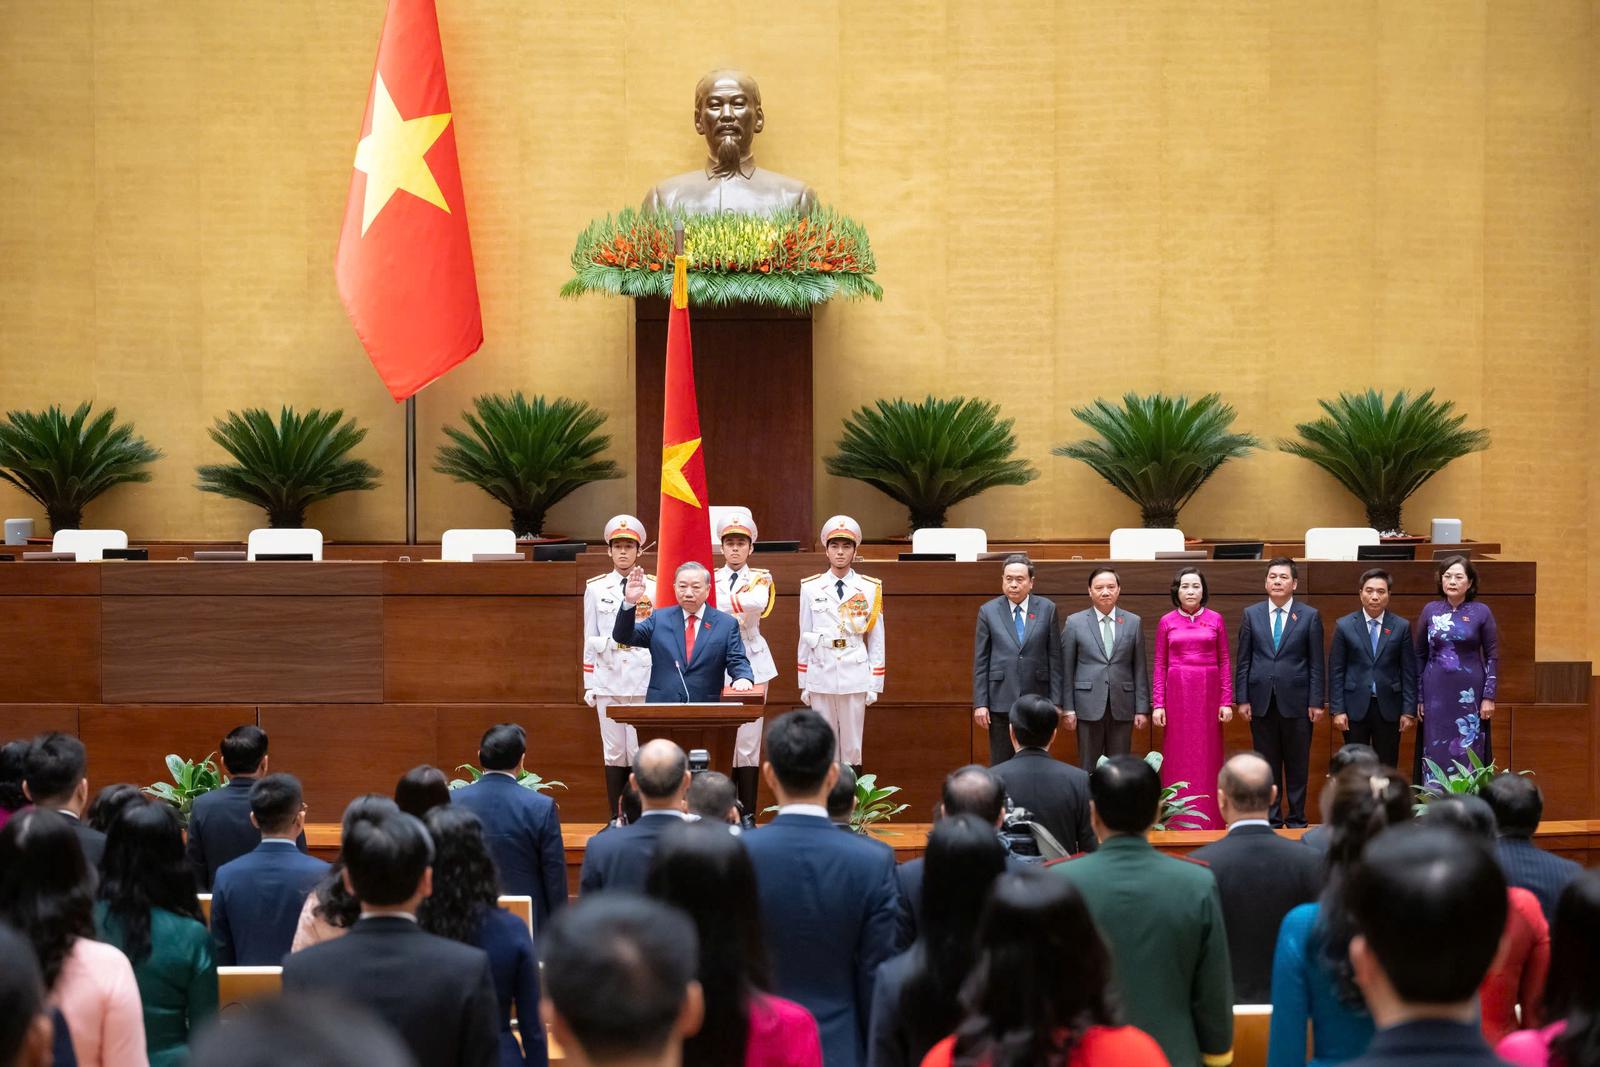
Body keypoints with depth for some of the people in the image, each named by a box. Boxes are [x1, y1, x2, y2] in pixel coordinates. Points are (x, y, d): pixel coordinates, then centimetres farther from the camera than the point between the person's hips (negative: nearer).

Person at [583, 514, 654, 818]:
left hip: (645, 679, -1)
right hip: (608, 679, 2)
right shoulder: (595, 588, 8)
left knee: (641, 752, -5)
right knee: (614, 753, 4)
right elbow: (590, 639, 10)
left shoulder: (653, 587, 3)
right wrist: (589, 684, 6)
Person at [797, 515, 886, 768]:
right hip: (821, 674, 1)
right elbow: (805, 638, 7)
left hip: (855, 675, -1)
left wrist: (875, 685, 1)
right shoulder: (811, 588, 4)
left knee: (852, 744, 2)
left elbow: (876, 639, 4)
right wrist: (803, 684, 7)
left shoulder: (869, 589, 2)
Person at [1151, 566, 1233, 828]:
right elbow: (1159, 666, 5)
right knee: (1177, 758, 0)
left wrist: (1227, 701, -2)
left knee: (1207, 756, 2)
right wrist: (1157, 704, -2)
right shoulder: (1167, 622, 5)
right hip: (1177, 694, 0)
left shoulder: (1215, 620, 5)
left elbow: (1224, 662, 4)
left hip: (1208, 694, 0)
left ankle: (1207, 822, 6)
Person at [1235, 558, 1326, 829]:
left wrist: (1317, 702, -4)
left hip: (1296, 700, -1)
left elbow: (1316, 663, 1)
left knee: (1297, 765, 4)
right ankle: (1271, 819, 13)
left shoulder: (1310, 616, 2)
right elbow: (1243, 661, 6)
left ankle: (1296, 819, 12)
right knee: (1266, 765, 6)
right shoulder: (1251, 614, 6)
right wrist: (1243, 699, 0)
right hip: (1261, 701, 1)